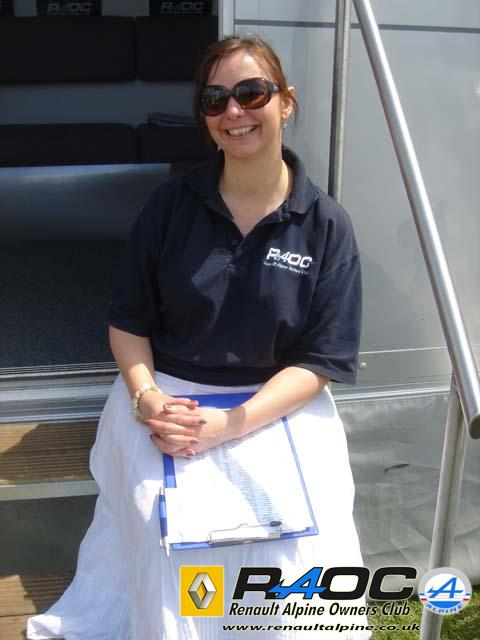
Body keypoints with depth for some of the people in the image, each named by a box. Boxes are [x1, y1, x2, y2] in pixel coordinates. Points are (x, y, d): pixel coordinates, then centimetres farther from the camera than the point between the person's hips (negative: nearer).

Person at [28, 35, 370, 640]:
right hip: (167, 393, 1)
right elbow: (128, 320, 6)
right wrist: (146, 395, -14)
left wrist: (231, 424, -18)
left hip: (280, 403, 0)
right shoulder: (172, 203, 0)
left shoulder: (326, 225, -3)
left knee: (301, 541, -22)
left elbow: (321, 361, -5)